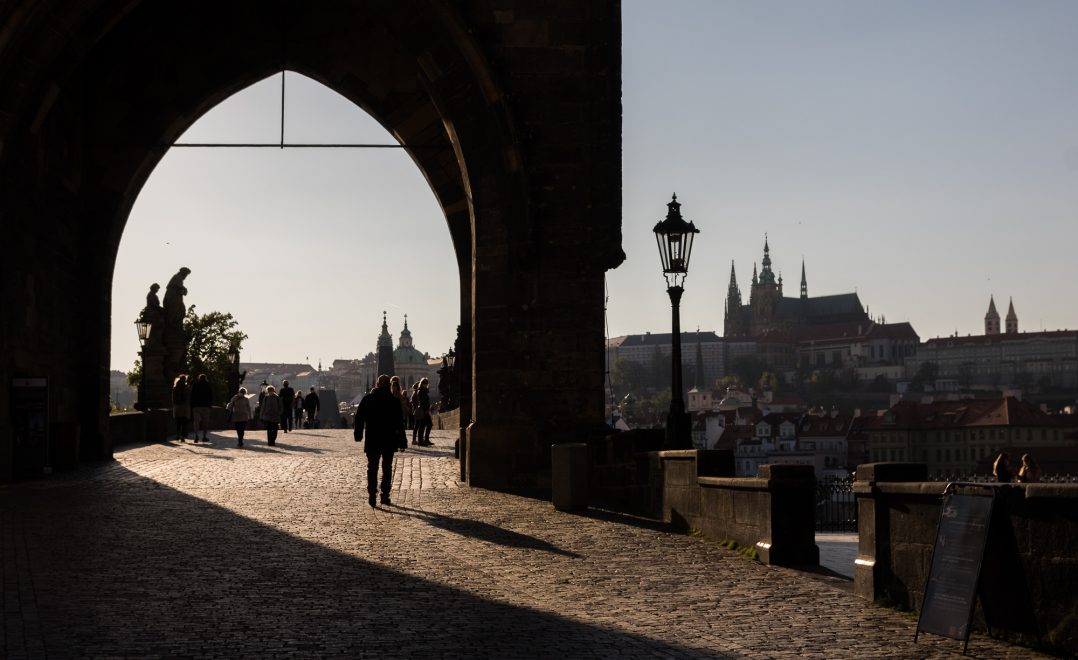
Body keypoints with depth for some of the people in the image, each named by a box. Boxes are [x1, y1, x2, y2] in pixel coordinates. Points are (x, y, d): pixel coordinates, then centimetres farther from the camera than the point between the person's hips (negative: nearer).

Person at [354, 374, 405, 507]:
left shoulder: (367, 399, 1)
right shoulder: (393, 401, -3)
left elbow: (359, 418, 2)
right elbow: (400, 421, -3)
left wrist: (358, 434, 10)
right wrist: (401, 438, 2)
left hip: (372, 441, 1)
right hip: (389, 441, -1)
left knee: (372, 468, 6)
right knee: (387, 468, 9)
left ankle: (372, 495, -3)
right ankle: (385, 495, 6)